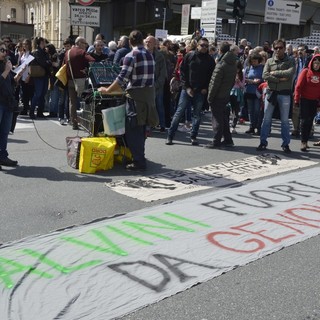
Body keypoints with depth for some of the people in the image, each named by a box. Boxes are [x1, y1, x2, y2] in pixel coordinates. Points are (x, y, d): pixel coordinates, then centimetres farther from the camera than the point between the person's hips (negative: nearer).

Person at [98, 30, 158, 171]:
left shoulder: (131, 56, -11)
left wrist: (107, 90, -7)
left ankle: (139, 162, 1)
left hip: (136, 96, -8)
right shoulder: (149, 55, 11)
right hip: (149, 95, 8)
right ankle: (139, 157, 27)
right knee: (141, 129, 17)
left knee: (133, 130, 0)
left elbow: (122, 78, -17)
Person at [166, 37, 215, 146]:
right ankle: (170, 136, 4)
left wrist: (206, 88, -5)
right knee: (179, 112, -1)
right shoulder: (190, 56, 1)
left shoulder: (210, 60, 4)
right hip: (187, 90, -1)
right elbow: (182, 71, 1)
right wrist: (187, 87, -6)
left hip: (200, 92, 2)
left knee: (197, 115, 6)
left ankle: (193, 137, 16)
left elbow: (211, 76, 8)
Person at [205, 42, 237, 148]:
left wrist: (210, 97, -11)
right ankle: (228, 140, 22)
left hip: (218, 96, -7)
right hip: (226, 95, 7)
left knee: (217, 119, -2)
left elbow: (215, 83, -17)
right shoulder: (234, 64, 7)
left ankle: (216, 141, 2)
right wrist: (228, 90, 17)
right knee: (224, 117, 16)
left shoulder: (221, 65, -18)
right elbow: (233, 81, 12)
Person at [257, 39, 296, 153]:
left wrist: (274, 73, -12)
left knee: (285, 120, 6)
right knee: (266, 119, 4)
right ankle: (263, 142, 12)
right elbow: (265, 75, -8)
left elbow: (290, 73, -18)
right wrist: (280, 79, -15)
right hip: (271, 92, 2)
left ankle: (285, 144, 14)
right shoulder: (269, 61, 6)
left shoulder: (290, 61, 1)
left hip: (285, 94, -1)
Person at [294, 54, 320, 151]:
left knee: (310, 121, 9)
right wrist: (297, 100, -9)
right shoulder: (305, 72, -5)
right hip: (305, 100, -4)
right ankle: (303, 142, -4)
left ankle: (305, 141, 17)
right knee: (304, 120, -5)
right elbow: (298, 86, -6)